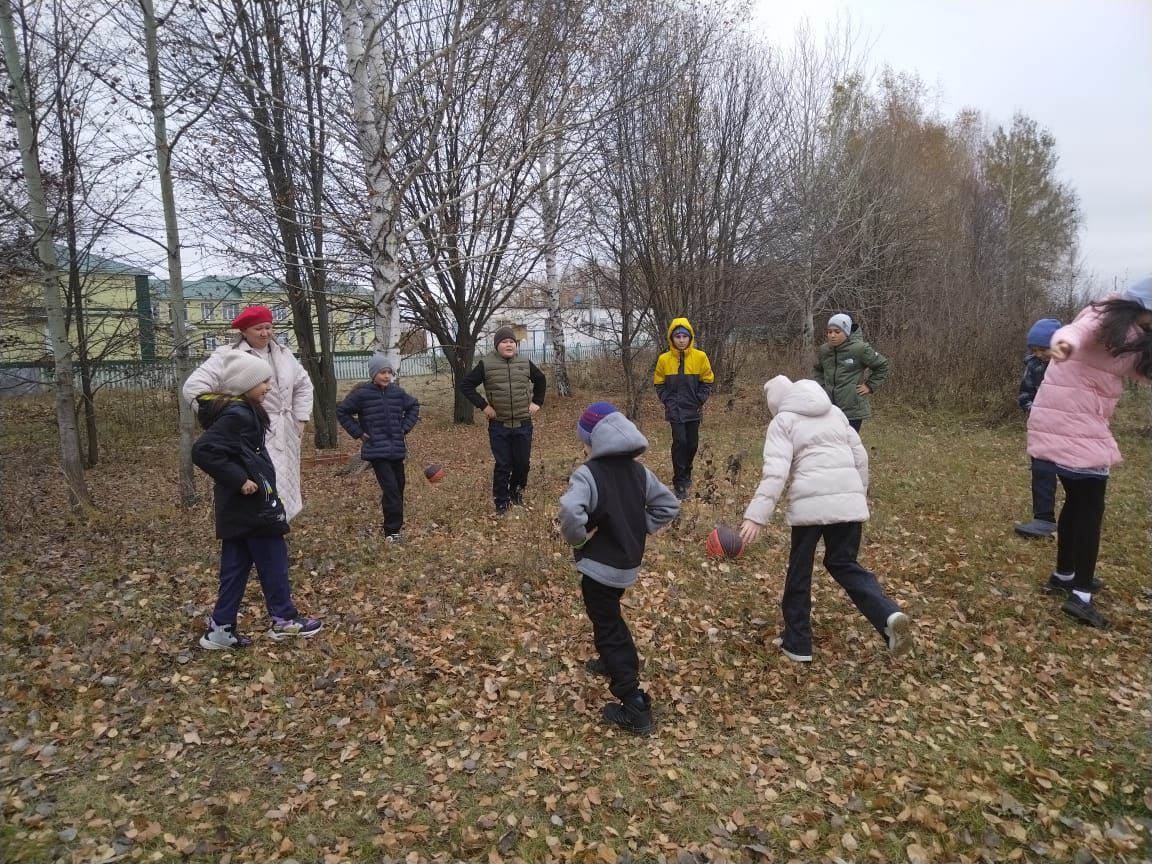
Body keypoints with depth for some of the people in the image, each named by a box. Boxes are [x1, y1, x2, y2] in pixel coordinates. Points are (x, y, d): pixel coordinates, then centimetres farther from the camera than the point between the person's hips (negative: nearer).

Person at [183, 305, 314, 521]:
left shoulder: (283, 353, 11)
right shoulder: (227, 356, -10)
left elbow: (303, 384, 23)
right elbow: (194, 386, -14)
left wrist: (301, 418, 14)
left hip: (284, 437, 7)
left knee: (285, 489, 15)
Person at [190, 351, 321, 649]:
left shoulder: (240, 411, 11)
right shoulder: (237, 414, -20)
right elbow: (203, 450, -29)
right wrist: (238, 480, -25)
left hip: (239, 505, 10)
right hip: (251, 503, -10)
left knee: (235, 565, 13)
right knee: (273, 560, 4)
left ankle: (221, 628, 19)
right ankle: (284, 619, 17)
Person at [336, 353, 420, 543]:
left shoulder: (397, 392, 2)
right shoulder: (362, 394, -9)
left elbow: (414, 406, 19)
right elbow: (341, 411, 1)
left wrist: (405, 427, 9)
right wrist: (358, 432, -4)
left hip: (397, 448, 5)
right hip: (377, 450, -5)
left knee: (399, 487, 12)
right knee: (390, 488, -13)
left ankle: (395, 523, 30)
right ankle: (392, 530, -4)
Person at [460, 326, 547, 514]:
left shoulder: (525, 362, 3)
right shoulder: (486, 364, -7)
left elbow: (541, 380, 20)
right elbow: (466, 385, -3)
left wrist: (537, 402, 9)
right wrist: (483, 406, -8)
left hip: (523, 424, 3)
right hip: (499, 425, -2)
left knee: (522, 463, 9)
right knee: (502, 465, 1)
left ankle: (516, 493, 34)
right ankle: (502, 503, 15)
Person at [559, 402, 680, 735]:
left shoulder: (587, 474, -21)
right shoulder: (638, 471, 2)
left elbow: (570, 512, -39)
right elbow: (669, 505, 7)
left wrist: (577, 538, -19)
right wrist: (639, 529, 8)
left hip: (598, 565, -8)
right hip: (628, 562, 8)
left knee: (607, 628, 3)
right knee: (610, 617, 31)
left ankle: (634, 707, 3)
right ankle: (614, 661, 52)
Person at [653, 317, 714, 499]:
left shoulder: (700, 357, -5)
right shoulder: (664, 359, -5)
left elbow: (707, 381, 3)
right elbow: (659, 384, 5)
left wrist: (700, 400, -6)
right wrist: (668, 401, -5)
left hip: (693, 410, 2)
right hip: (675, 410, -2)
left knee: (692, 443, 11)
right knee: (679, 442, -10)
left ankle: (686, 473, 36)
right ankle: (679, 483, -1)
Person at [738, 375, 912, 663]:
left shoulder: (782, 421, 3)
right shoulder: (834, 412, 20)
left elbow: (775, 472, -12)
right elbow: (860, 457, 20)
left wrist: (756, 516, -17)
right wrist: (860, 494, 33)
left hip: (811, 502, -5)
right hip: (848, 500, 5)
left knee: (799, 572, 11)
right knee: (843, 563, 18)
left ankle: (797, 643, 19)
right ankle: (889, 616, -4)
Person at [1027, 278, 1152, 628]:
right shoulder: (1108, 318, -11)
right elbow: (1080, 329, -34)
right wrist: (1066, 341, -57)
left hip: (1076, 424, 9)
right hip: (1073, 426, -9)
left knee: (1078, 500, 19)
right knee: (1090, 507, -6)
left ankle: (1064, 576, 32)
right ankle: (1080, 596, -4)